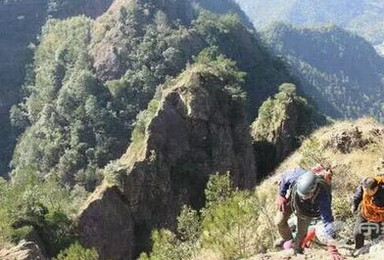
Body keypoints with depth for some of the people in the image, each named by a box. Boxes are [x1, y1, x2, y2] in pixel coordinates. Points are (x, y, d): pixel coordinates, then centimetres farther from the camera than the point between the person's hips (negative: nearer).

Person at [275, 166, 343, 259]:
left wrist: (332, 247, -53)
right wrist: (281, 195, -11)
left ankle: (296, 249, 39)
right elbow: (285, 177, -17)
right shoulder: (297, 175, -43)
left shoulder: (322, 196, -47)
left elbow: (328, 221, -49)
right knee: (280, 222, 0)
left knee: (302, 231, 4)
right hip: (291, 197, 2)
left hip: (307, 208, -2)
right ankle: (288, 239, 33)